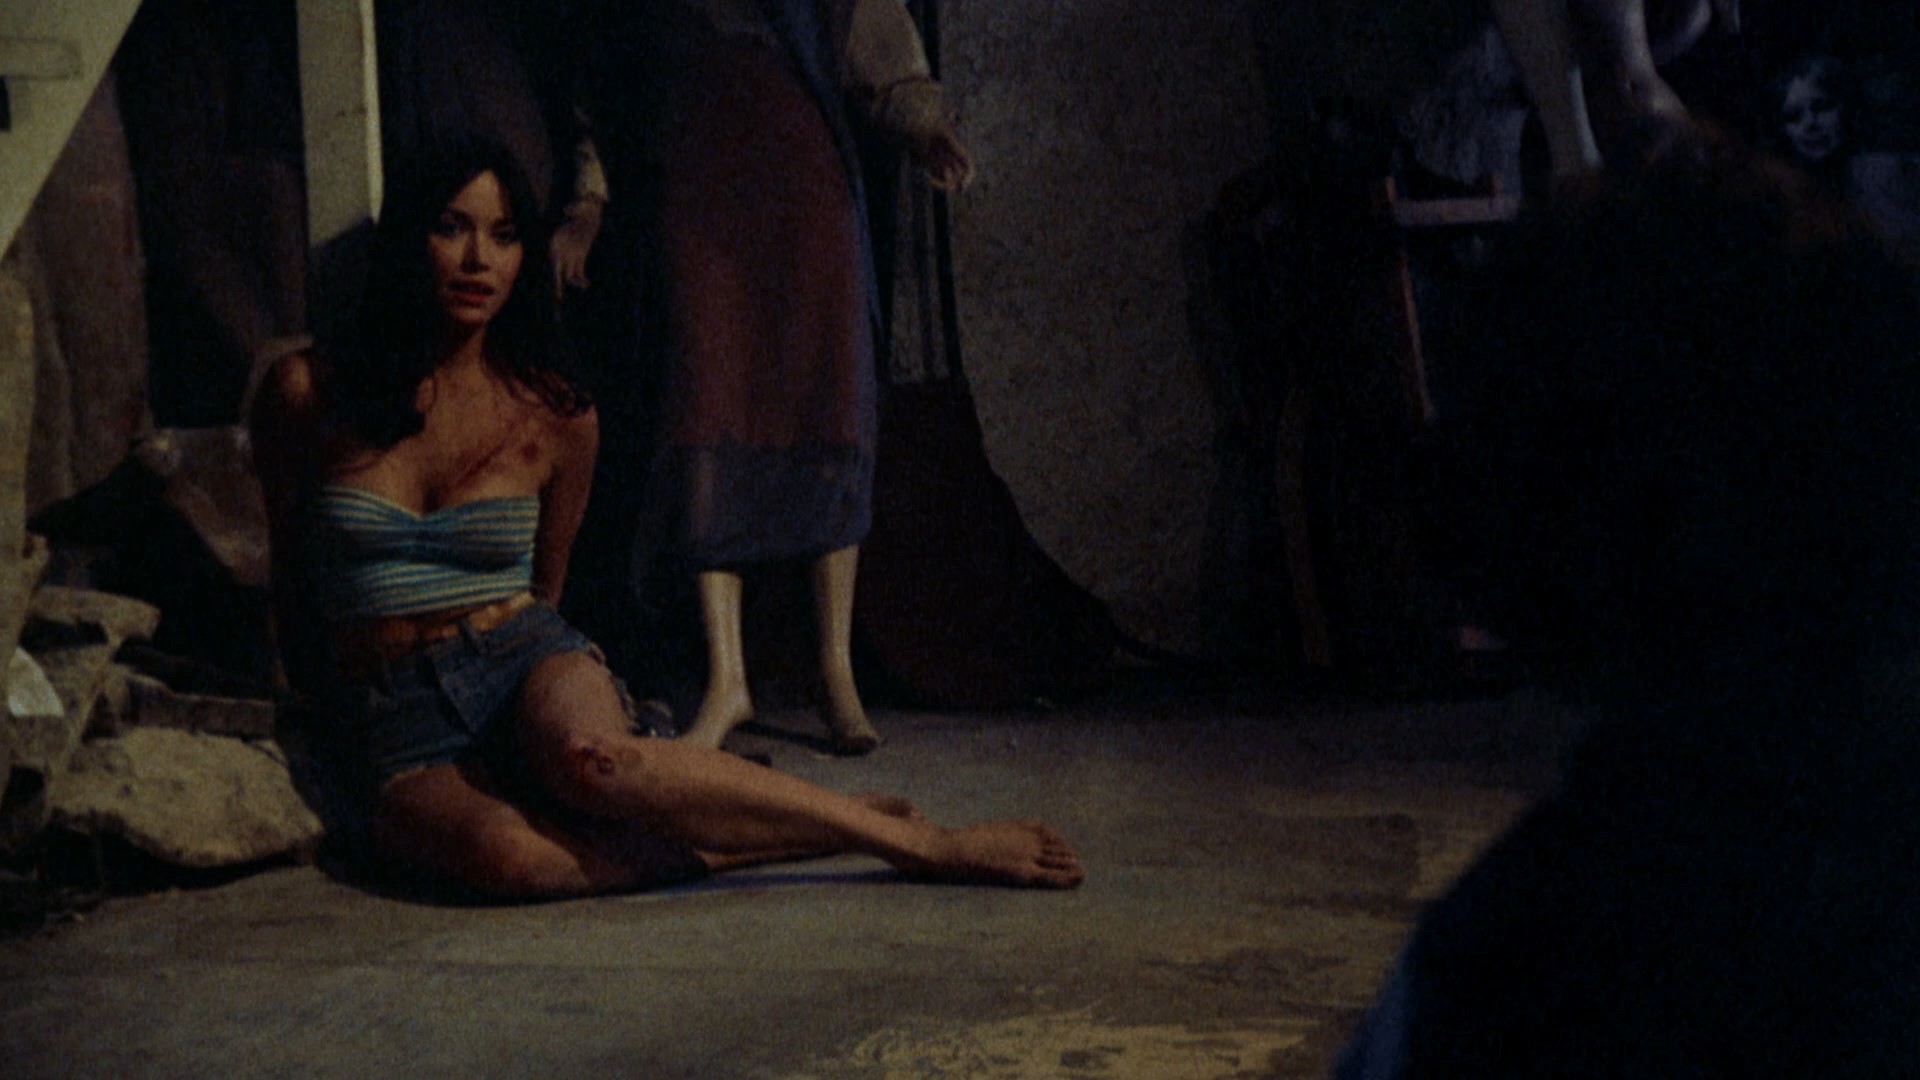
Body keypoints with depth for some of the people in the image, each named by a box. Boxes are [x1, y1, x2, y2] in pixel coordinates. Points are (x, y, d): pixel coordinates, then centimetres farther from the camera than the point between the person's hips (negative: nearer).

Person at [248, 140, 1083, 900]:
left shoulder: (556, 420, 3)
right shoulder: (308, 394, 1)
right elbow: (291, 574, 17)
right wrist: (318, 695, 26)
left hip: (523, 662, 1)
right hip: (393, 719, 0)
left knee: (586, 758, -39)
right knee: (507, 854, -38)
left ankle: (918, 841, -32)